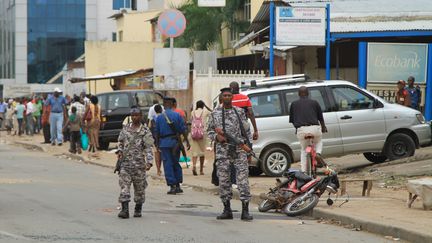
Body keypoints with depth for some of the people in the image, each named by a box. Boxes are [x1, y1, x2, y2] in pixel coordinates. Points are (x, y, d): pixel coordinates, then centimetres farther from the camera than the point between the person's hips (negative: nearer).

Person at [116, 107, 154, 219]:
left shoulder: (145, 132, -1)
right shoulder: (125, 129, 10)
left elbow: (148, 149, -6)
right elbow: (121, 142, 22)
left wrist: (149, 162, -17)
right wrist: (120, 151, 1)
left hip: (139, 163, -2)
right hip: (125, 162, 2)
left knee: (139, 187, 6)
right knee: (124, 185, -8)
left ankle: (138, 209, 20)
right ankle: (125, 209, -11)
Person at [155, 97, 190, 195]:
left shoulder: (159, 117, 0)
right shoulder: (177, 115, -1)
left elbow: (157, 133, 4)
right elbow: (184, 130, -3)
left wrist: (157, 144, 14)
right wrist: (187, 141, 2)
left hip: (164, 143, -1)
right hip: (175, 142, 1)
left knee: (168, 165, 2)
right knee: (176, 163, 14)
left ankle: (172, 186, -3)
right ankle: (178, 186, 13)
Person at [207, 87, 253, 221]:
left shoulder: (240, 112, 9)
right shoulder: (215, 113, 10)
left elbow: (247, 130, 11)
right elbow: (210, 130, 14)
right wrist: (216, 136, -8)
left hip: (239, 149, -1)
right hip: (222, 150, 1)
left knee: (242, 178, -8)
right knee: (223, 180, 1)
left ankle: (245, 210, -8)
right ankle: (227, 209, 11)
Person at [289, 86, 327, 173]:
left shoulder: (294, 104, 13)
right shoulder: (314, 103, 12)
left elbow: (292, 120, 15)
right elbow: (321, 118, 17)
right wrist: (323, 127, 35)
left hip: (301, 129, 0)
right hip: (314, 128, 0)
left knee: (304, 150, 19)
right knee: (318, 142, 31)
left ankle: (304, 171, 11)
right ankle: (318, 153, 0)